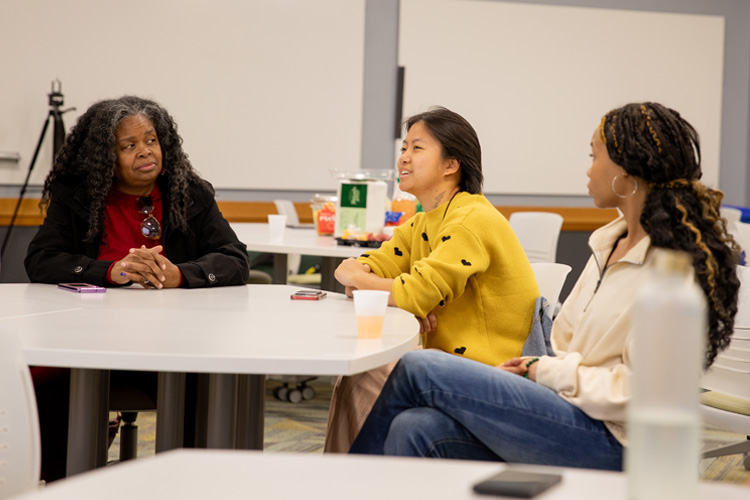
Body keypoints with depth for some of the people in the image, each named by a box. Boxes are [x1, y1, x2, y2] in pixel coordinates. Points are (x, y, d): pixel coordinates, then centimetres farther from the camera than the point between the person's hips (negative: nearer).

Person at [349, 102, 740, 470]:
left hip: (607, 439, -8)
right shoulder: (611, 243, 14)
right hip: (574, 409, 8)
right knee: (417, 429, -15)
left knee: (419, 369, -10)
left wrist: (545, 372, -9)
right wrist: (532, 366, 0)